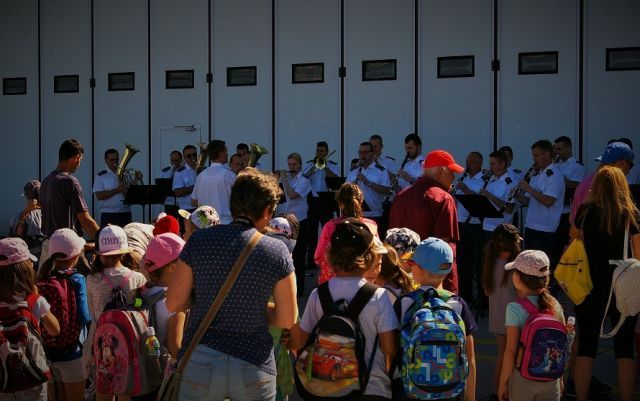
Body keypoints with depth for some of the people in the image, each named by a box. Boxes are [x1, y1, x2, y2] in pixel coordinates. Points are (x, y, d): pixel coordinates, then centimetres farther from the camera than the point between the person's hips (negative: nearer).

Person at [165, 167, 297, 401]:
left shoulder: (199, 241, -4)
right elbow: (287, 320, -2)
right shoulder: (277, 251, -6)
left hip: (201, 361, 1)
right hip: (254, 365, 0)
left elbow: (173, 304, -2)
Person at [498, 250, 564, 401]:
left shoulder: (515, 309, -16)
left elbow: (511, 350, -16)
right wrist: (560, 378, 15)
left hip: (522, 379, -3)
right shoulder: (555, 306, -3)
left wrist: (503, 383, -6)